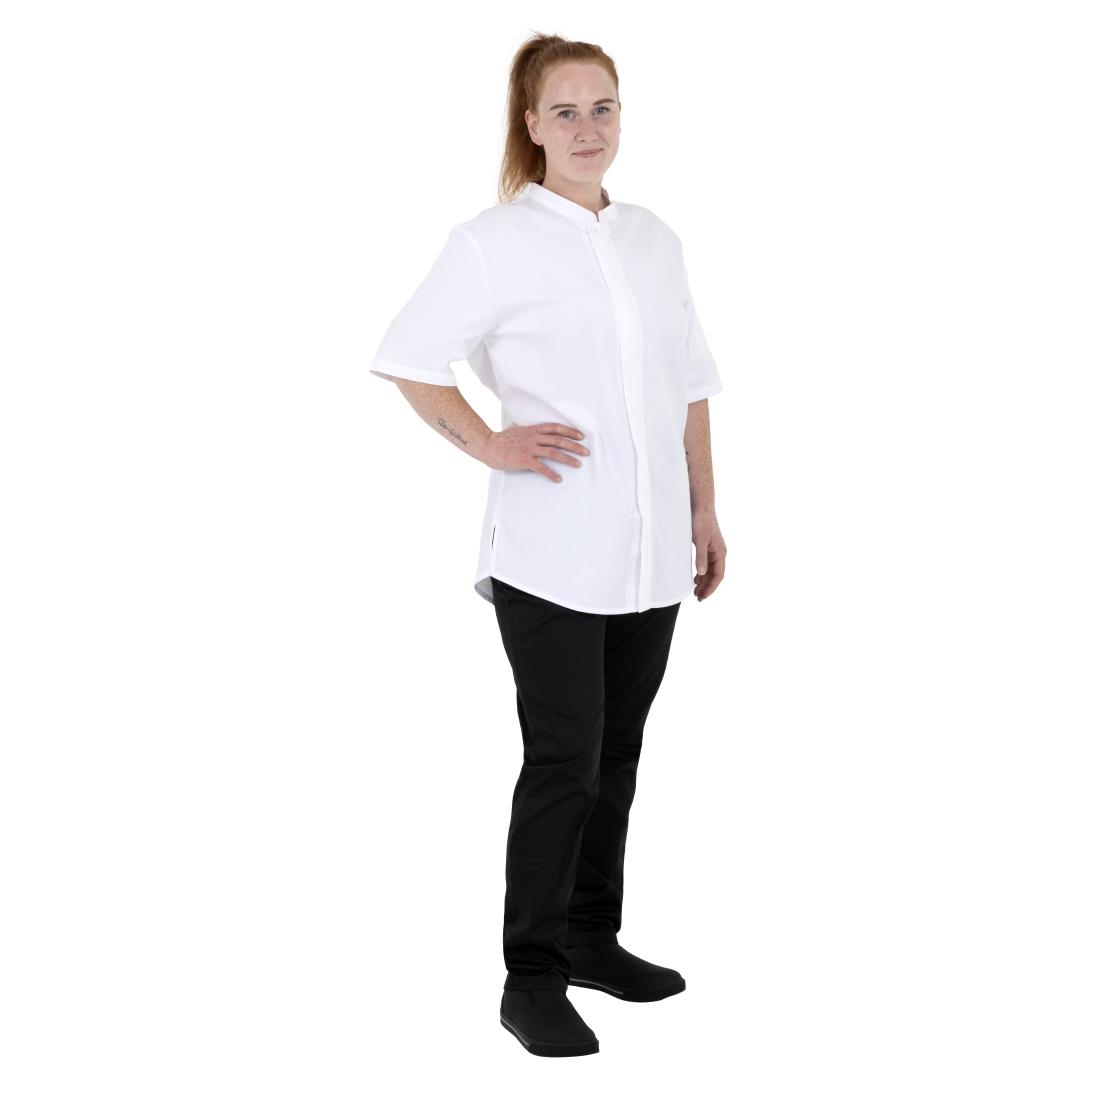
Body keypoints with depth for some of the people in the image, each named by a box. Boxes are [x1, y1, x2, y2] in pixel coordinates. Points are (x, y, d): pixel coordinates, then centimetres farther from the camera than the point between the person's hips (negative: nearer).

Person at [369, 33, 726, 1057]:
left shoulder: (654, 240, 12)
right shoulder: (495, 241, -5)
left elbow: (688, 382, 17)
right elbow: (407, 357, -4)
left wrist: (705, 511, 14)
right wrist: (491, 445, -10)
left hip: (652, 550, 6)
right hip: (552, 551, -5)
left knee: (617, 753, 13)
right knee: (564, 761, -6)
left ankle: (591, 938, 27)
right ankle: (530, 979, 5)